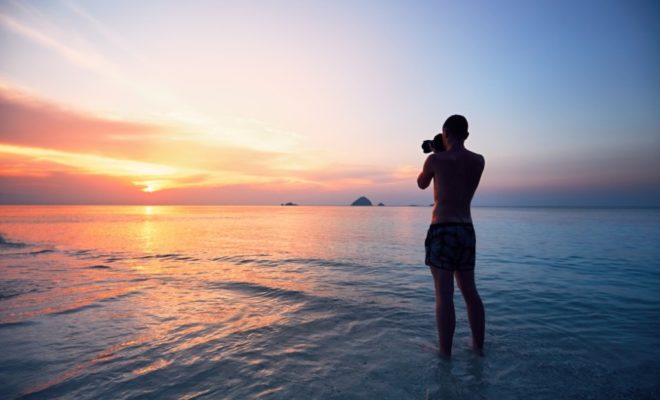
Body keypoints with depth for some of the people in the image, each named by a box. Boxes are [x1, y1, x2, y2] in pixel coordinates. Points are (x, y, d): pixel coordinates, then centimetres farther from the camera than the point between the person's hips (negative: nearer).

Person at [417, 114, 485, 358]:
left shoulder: (436, 159, -7)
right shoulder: (479, 161, 6)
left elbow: (422, 184, 12)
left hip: (442, 230, -5)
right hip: (467, 230, 6)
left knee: (444, 294, -2)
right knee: (469, 290, 16)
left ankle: (445, 352, 5)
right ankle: (478, 346, 27)